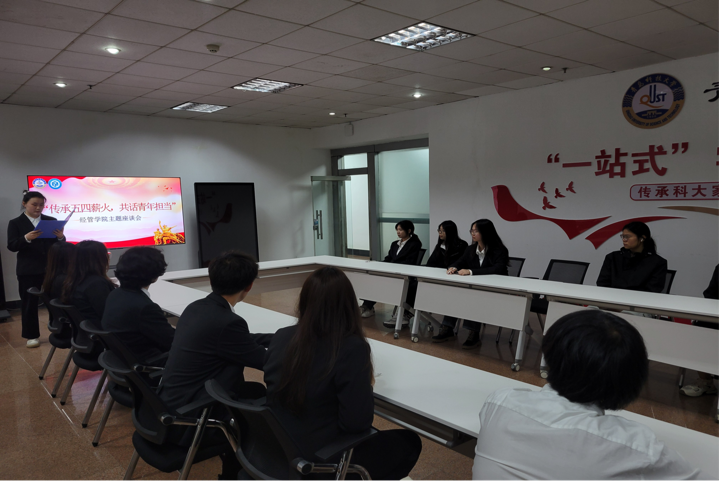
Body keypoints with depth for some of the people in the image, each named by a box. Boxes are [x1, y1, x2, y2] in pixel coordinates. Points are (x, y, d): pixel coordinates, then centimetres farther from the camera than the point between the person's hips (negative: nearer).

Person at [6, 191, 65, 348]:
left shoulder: (51, 221, 7)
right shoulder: (15, 223, 2)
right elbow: (11, 246, -6)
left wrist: (61, 237, -17)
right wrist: (26, 238, -24)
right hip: (28, 271, -1)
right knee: (29, 303, 7)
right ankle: (32, 336, 18)